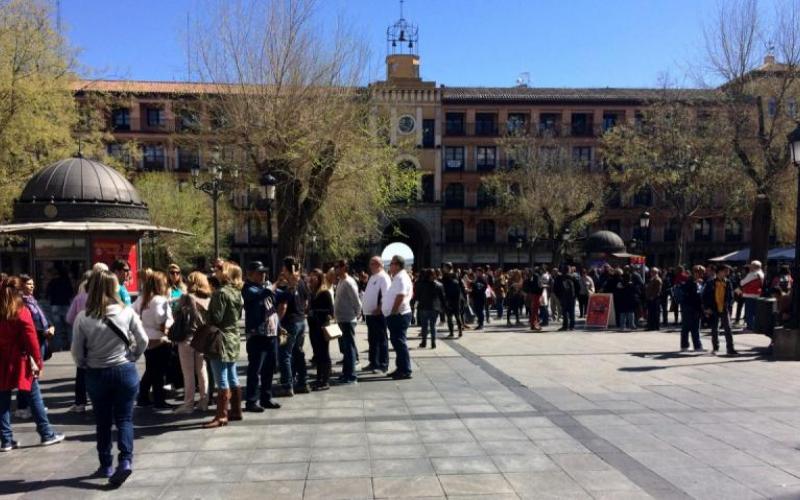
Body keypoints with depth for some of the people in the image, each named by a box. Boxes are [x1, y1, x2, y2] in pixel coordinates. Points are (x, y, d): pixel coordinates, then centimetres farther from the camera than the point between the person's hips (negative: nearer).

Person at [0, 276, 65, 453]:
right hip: (20, 362, -4)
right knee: (34, 398, 6)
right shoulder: (22, 312, -12)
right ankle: (47, 434, 12)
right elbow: (32, 341, -13)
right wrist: (38, 362, -6)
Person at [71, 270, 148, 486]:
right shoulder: (127, 312, -9)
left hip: (96, 374, 1)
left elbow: (77, 352, -4)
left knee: (103, 422, 14)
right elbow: (143, 341, -5)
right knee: (124, 419, 7)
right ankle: (125, 460, -8)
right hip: (125, 371, -1)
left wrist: (86, 366, 15)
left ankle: (106, 466, 22)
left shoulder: (82, 317, -9)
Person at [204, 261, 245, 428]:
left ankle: (221, 416, -4)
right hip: (233, 338, 9)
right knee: (232, 378, 15)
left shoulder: (221, 292, -16)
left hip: (221, 339, -9)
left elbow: (216, 318, -18)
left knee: (222, 380, -6)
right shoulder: (236, 292, 10)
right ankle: (236, 411, 23)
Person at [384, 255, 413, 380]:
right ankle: (401, 368, 20)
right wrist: (382, 307, 19)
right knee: (397, 342, 14)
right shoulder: (398, 278, 17)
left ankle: (406, 371, -4)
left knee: (399, 342, -8)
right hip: (396, 316, 10)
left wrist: (393, 312, -20)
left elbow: (400, 296, -24)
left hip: (398, 315, -10)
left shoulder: (401, 278, -15)